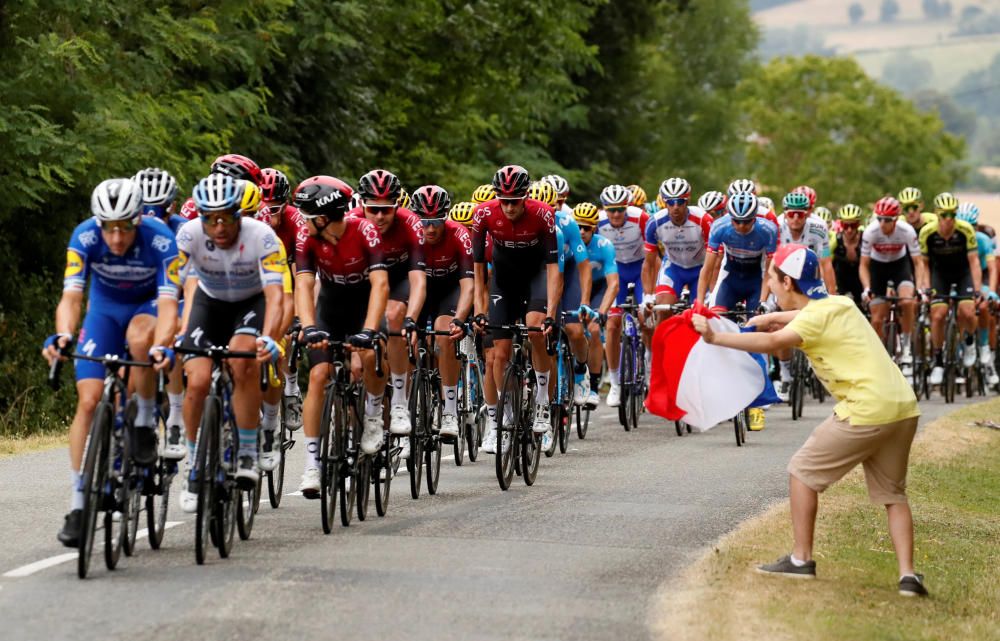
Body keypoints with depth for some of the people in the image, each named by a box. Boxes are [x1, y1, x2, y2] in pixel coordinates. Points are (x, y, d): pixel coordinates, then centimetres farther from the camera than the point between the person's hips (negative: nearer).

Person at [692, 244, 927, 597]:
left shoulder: (815, 317, -8)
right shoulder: (840, 304, 19)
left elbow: (771, 343, -23)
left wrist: (714, 337, -26)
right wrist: (775, 317, 25)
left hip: (865, 412, -8)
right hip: (904, 407, 8)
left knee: (803, 471, 8)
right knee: (893, 494, 16)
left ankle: (801, 560, 12)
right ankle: (908, 575, 3)